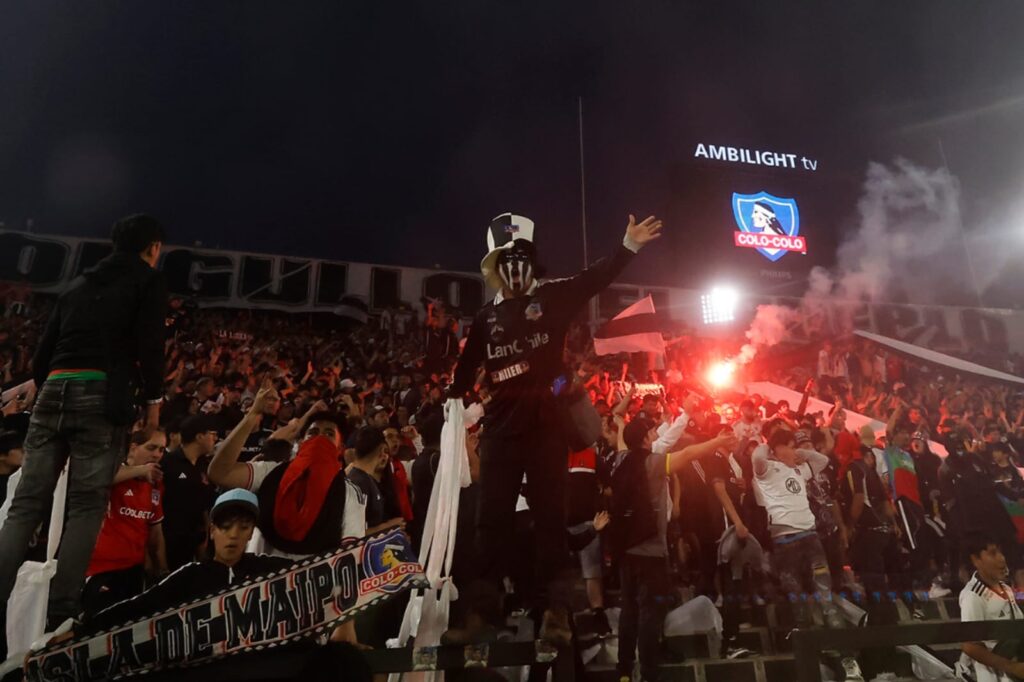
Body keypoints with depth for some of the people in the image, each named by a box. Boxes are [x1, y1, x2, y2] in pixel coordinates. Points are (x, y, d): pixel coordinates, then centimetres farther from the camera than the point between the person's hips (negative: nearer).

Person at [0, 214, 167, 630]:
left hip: (53, 391, 5)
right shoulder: (148, 279, 7)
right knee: (86, 506, -1)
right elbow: (149, 344, -6)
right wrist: (154, 397, 2)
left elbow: (43, 350, 19)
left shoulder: (79, 283, 23)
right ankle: (61, 614, -3)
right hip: (102, 394, -5)